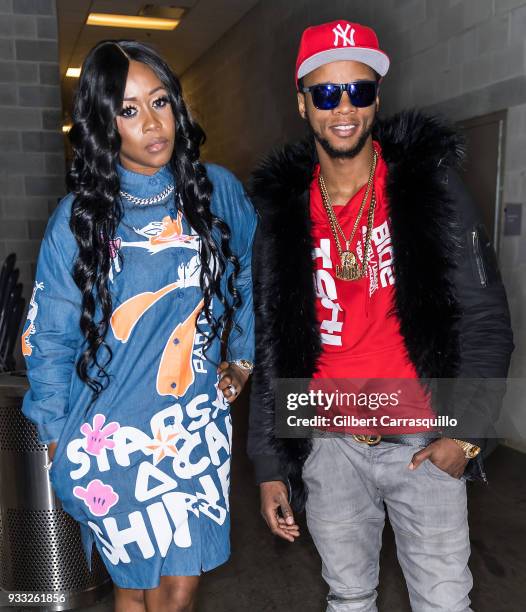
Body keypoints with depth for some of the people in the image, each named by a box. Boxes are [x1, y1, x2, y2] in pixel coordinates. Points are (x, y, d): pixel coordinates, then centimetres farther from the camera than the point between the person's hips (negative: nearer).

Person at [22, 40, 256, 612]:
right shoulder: (78, 217, -8)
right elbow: (49, 338, -1)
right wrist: (57, 439, 4)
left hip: (199, 425, 2)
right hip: (114, 435, -1)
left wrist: (241, 359, 12)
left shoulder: (218, 190, -2)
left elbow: (250, 276, 14)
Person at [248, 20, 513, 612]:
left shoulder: (430, 186, -6)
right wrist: (269, 465, 3)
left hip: (426, 445, -1)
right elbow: (270, 347, 3)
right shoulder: (281, 213, -1)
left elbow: (485, 320, -4)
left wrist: (468, 431, -11)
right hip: (329, 446, 2)